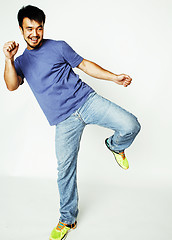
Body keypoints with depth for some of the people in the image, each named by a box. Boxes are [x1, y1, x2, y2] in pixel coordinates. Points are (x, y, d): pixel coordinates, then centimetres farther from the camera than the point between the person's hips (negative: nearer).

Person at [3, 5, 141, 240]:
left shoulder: (59, 46, 10)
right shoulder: (22, 62, 15)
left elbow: (85, 64, 11)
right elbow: (12, 86, -1)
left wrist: (115, 77, 3)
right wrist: (9, 59, -18)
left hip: (86, 100, -1)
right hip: (64, 121, 1)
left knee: (130, 126, -19)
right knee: (65, 170, 5)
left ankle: (114, 146, 17)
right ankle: (68, 219, 26)